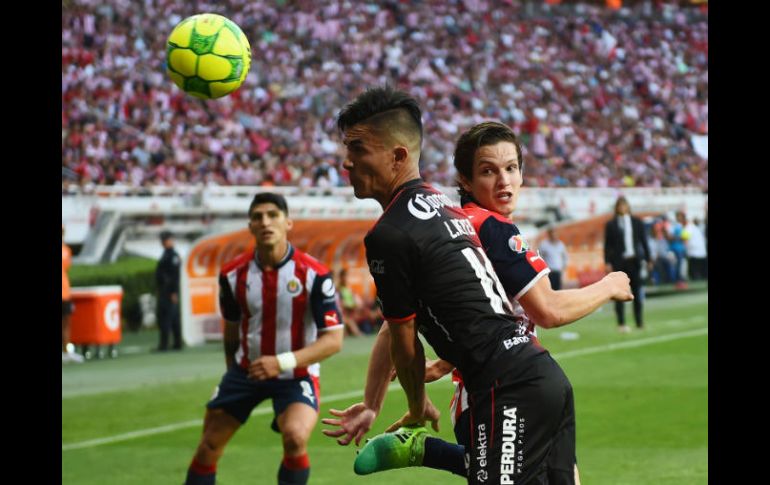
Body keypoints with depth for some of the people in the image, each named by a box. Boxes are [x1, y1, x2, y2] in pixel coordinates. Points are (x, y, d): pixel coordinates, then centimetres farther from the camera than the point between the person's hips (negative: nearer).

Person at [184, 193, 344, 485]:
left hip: (296, 375, -4)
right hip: (246, 370, 4)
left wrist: (282, 362, -29)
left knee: (295, 437, -30)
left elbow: (334, 339, -19)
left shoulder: (314, 274, -19)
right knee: (209, 446, 4)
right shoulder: (233, 274, -7)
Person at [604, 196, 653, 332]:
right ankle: (621, 324, 1)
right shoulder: (611, 224, 1)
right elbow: (607, 245, 0)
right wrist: (607, 263, -8)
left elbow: (644, 242, 8)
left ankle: (639, 321, 16)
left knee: (636, 291, 6)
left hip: (634, 260, 2)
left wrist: (648, 259, 5)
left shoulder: (637, 222, 7)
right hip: (618, 262, -2)